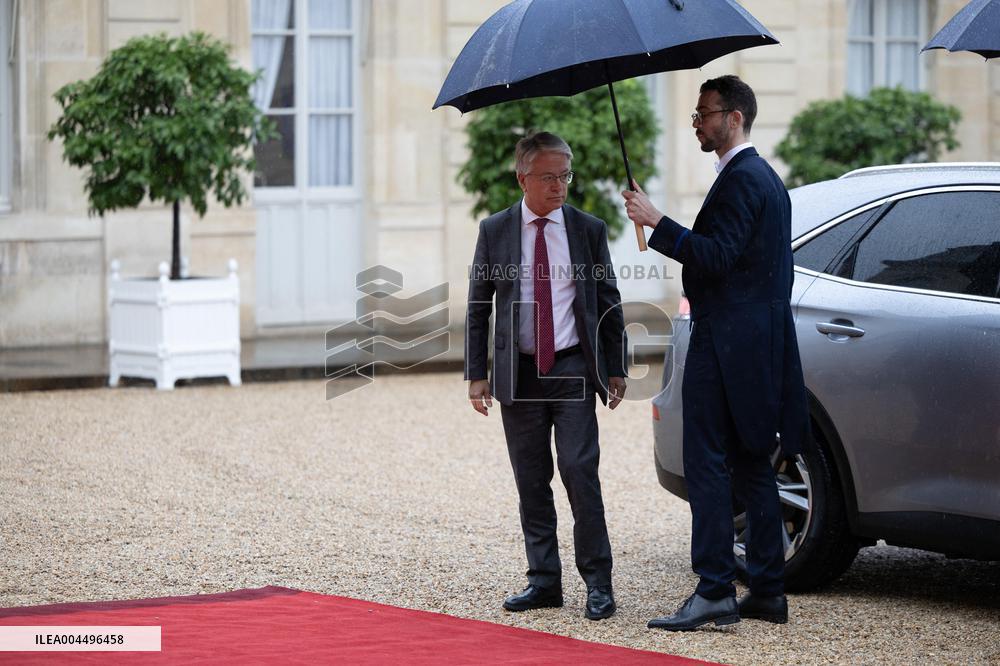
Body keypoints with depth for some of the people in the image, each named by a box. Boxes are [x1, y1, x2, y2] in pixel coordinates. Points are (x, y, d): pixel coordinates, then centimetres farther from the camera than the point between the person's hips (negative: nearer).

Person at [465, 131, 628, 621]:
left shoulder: (588, 229, 3)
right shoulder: (494, 231, 3)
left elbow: (609, 305, 8)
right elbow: (477, 308, 7)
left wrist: (615, 370, 5)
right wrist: (475, 374, 1)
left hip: (573, 368, -1)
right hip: (517, 373, 2)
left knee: (580, 471, -9)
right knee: (531, 482, 6)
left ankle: (598, 582, -3)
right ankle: (544, 580, 13)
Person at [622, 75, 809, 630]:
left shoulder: (740, 179, -14)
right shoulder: (765, 177, 19)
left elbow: (716, 256, -23)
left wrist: (657, 222, -23)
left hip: (728, 346, -10)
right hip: (759, 342, 10)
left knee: (707, 467, -10)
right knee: (750, 468, 12)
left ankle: (714, 591, -13)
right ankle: (767, 591, 14)